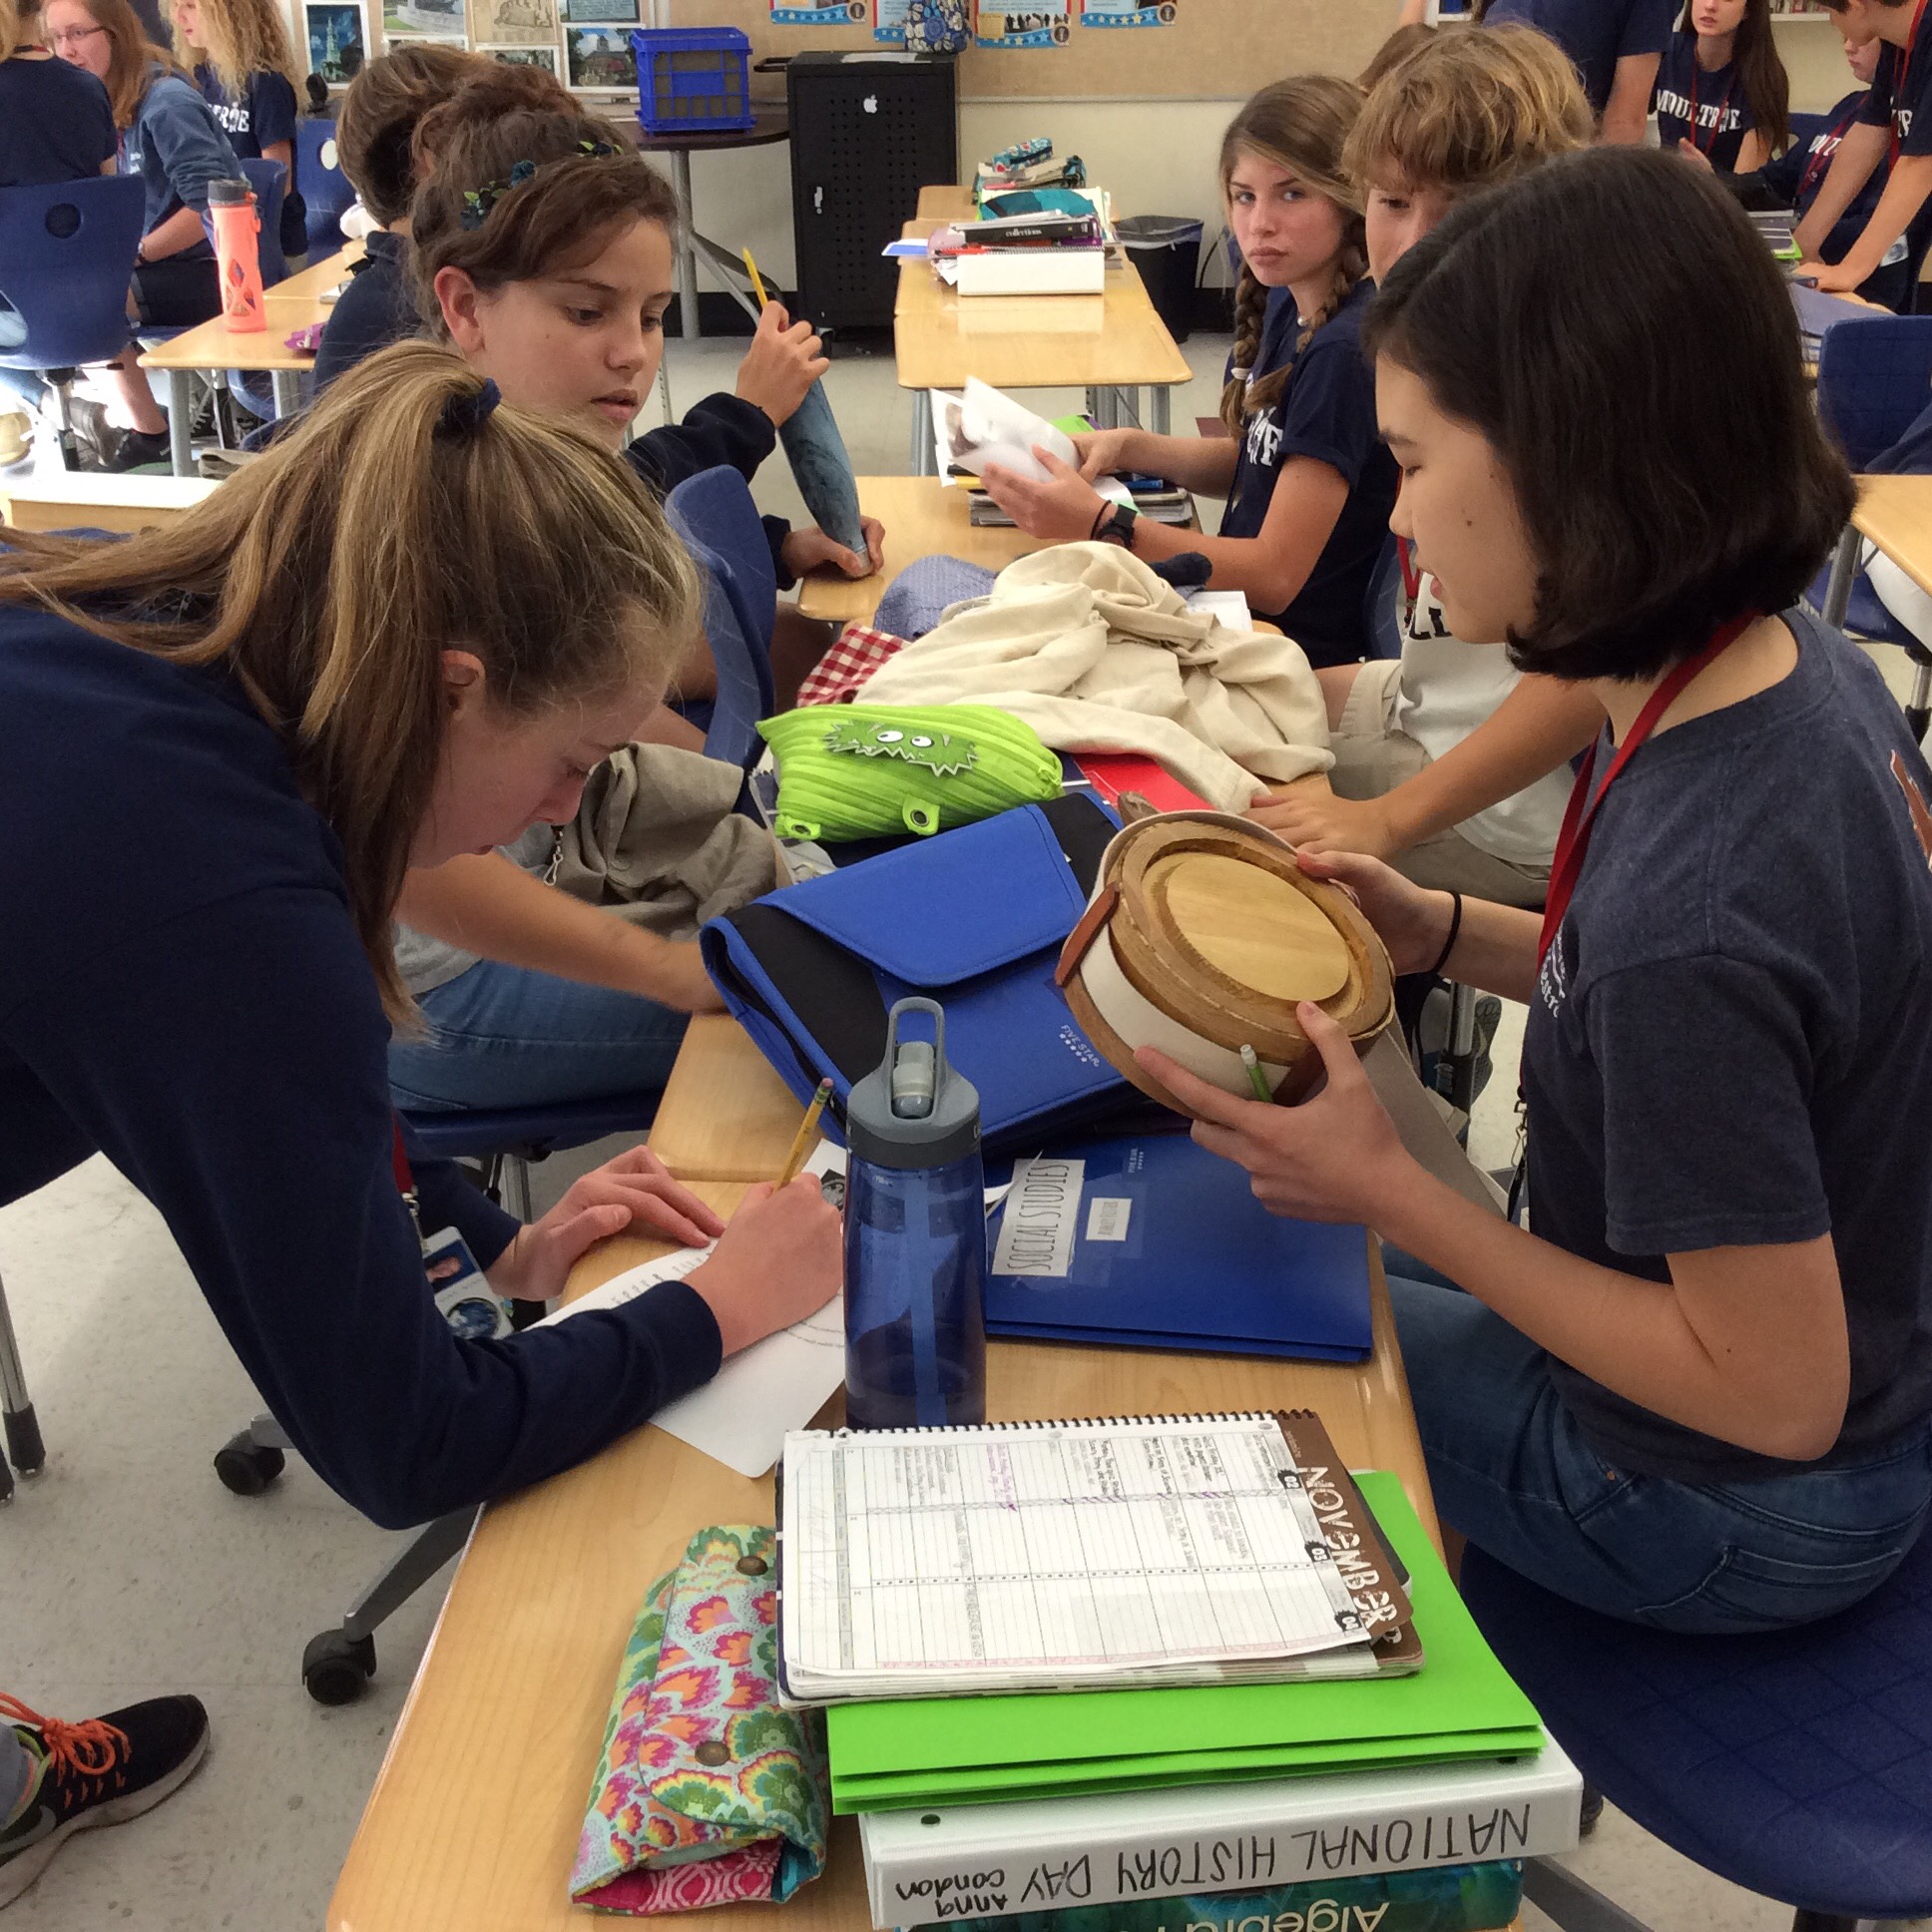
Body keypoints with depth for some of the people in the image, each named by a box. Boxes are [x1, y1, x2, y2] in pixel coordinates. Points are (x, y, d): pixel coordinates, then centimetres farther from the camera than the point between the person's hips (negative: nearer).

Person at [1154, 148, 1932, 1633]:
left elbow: (1774, 1391, -28)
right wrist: (1444, 935, -6)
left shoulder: (1687, 907, -38)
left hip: (1741, 1514, -7)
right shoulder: (1805, 668, -11)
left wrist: (1388, 1190, -24)